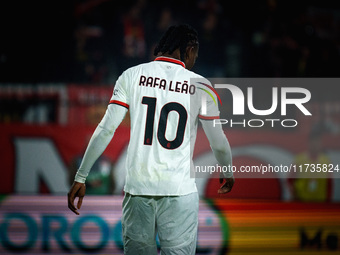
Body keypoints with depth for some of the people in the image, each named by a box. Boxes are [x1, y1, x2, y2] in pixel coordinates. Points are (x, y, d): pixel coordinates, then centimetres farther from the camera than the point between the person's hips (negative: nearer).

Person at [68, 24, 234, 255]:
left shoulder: (132, 75, 5)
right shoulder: (199, 85, 3)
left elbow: (105, 131, 0)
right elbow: (219, 143, 9)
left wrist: (81, 177, 6)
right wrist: (227, 173, 30)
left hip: (137, 188, 2)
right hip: (180, 192, -1)